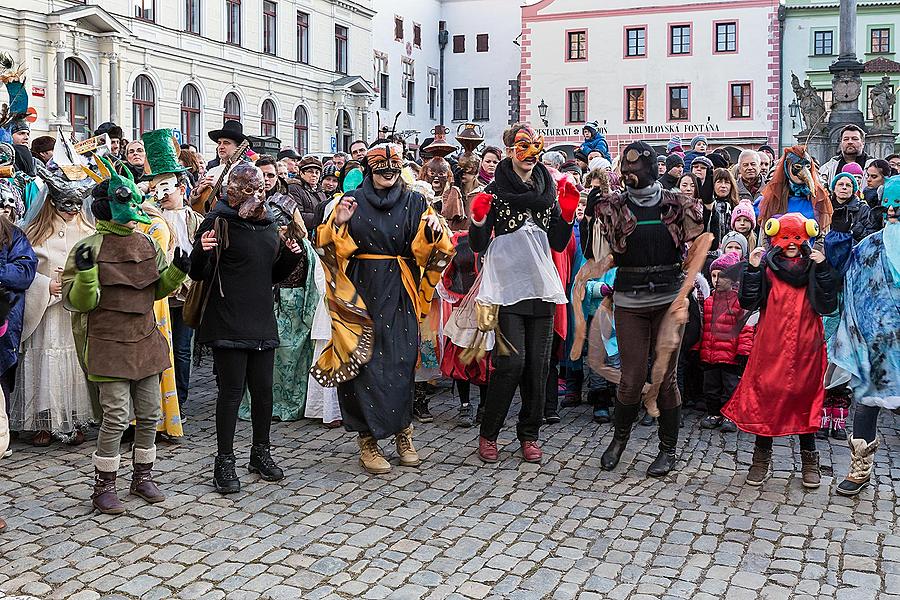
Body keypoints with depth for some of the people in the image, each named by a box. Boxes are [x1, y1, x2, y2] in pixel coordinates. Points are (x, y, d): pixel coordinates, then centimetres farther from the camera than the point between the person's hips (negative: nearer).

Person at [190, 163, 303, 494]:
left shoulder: (267, 224, 14)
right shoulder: (219, 221, -7)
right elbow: (198, 274, -9)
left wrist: (291, 256, 4)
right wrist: (202, 251, -29)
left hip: (262, 322, 6)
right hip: (228, 324, -6)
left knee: (263, 389, 10)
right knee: (231, 390, -2)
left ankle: (261, 453, 25)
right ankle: (225, 462, 9)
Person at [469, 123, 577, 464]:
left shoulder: (548, 190, 10)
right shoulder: (497, 190, -2)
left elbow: (559, 244, 14)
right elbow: (479, 246, -3)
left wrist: (567, 214, -1)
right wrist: (479, 219, -21)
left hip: (541, 288, 5)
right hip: (506, 288, -4)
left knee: (538, 366, 6)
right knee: (511, 363, -11)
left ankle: (529, 435, 19)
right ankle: (488, 433, 6)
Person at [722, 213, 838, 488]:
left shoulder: (815, 267, 5)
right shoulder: (766, 267, 2)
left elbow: (827, 305, -5)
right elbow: (748, 302, -5)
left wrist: (823, 269, -13)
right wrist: (753, 269, -14)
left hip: (805, 347, 1)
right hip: (771, 346, -1)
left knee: (805, 395, 7)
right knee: (765, 394, 1)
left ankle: (809, 459, 20)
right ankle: (762, 457, 15)